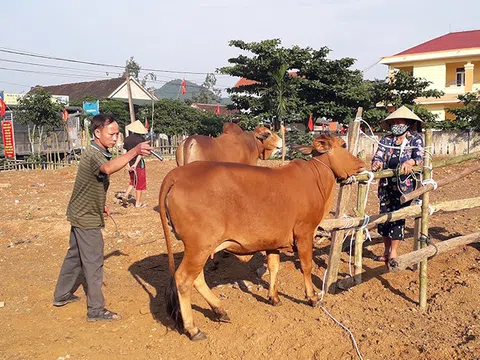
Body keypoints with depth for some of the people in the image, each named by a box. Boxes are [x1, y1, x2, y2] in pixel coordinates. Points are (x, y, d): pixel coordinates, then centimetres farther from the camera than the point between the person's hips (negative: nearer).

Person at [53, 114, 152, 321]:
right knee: (93, 263, -1)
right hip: (87, 218, -10)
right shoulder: (93, 155, -24)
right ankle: (96, 310, 8)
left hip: (80, 214, 10)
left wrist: (99, 204, 24)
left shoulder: (97, 153, 9)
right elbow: (108, 168, -49)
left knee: (75, 256, 21)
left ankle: (62, 295, 37)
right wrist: (133, 152, -61)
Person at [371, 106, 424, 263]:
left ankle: (394, 251, 1)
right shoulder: (386, 140, 13)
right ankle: (387, 251, 17)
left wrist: (408, 162, -31)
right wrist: (377, 163, -23)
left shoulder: (416, 138, 5)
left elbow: (419, 157, -9)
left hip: (404, 183, -4)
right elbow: (378, 156, 2)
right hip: (386, 183, 4)